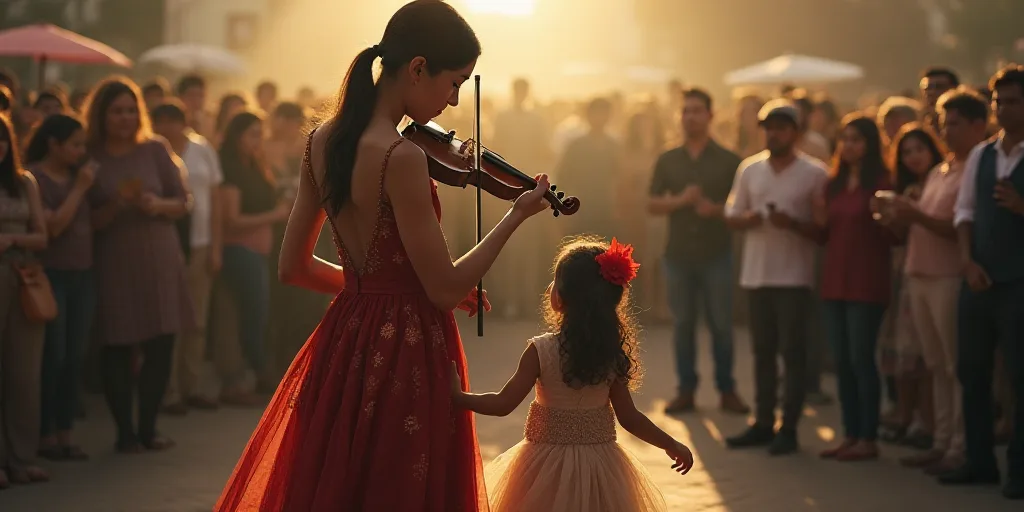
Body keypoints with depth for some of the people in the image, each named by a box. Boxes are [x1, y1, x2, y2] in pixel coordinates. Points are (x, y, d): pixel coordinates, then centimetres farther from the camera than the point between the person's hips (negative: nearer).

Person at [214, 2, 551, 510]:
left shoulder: (323, 141, 4)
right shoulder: (402, 158, -20)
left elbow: (293, 267, 11)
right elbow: (446, 289, -16)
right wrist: (517, 215, -6)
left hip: (343, 343, 8)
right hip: (408, 356, -8)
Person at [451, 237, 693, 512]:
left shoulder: (541, 350, -15)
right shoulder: (613, 353, -6)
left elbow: (503, 404, -12)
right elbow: (628, 417, -2)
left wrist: (458, 395, 2)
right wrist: (671, 445, 11)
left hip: (550, 465, -3)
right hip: (599, 465, 3)